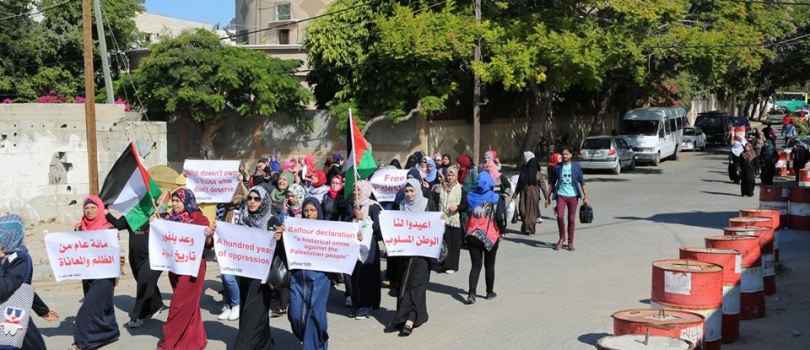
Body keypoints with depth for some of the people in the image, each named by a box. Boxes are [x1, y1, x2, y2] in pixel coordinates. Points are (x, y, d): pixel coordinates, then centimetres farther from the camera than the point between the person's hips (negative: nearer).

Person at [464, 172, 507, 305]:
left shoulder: (470, 197, 2)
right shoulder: (496, 198, -9)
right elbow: (501, 217, -14)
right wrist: (502, 230, 2)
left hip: (472, 236, 2)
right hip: (491, 236, -2)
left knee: (475, 265, 6)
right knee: (489, 265, 14)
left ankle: (471, 294, -8)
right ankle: (490, 292, 26)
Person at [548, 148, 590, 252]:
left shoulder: (576, 166, 2)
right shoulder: (558, 167, 4)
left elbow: (582, 182, 4)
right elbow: (553, 183, 11)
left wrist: (585, 196, -2)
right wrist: (548, 197, 9)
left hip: (573, 195, 0)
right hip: (561, 195, 0)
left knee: (571, 219, 3)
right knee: (560, 216, -18)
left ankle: (570, 242, 14)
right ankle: (562, 238, 3)